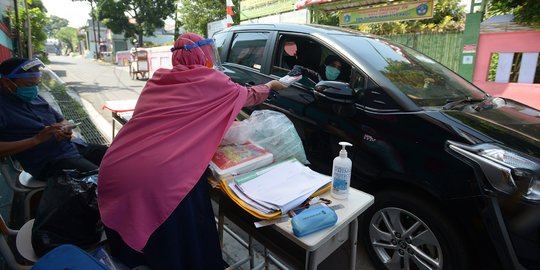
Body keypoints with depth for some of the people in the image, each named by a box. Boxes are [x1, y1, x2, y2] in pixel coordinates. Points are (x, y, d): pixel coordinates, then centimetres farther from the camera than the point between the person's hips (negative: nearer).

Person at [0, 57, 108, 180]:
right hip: (50, 162, -7)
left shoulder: (34, 97, 15)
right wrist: (36, 139, -22)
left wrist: (66, 128, -1)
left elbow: (62, 121, 23)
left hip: (75, 146, 8)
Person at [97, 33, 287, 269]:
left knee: (134, 234, 33)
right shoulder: (210, 81, 1)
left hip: (115, 170, 7)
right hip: (164, 176, -7)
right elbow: (247, 96, 17)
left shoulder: (158, 78, 16)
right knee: (182, 250, 15)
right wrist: (270, 86, 37)